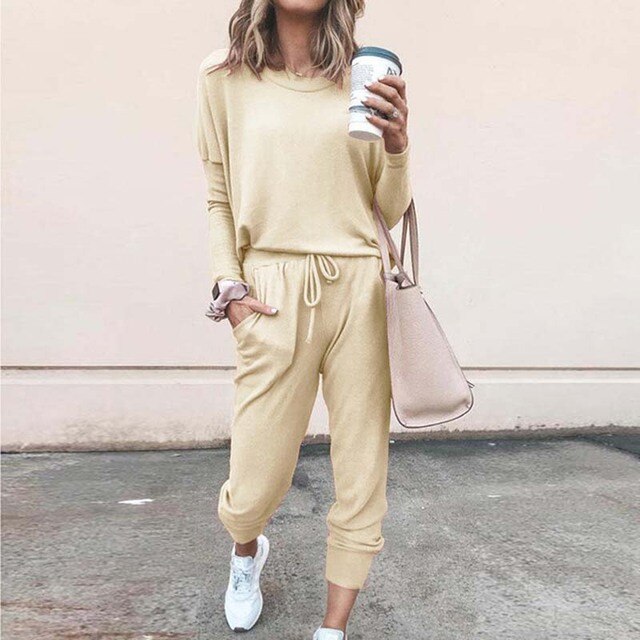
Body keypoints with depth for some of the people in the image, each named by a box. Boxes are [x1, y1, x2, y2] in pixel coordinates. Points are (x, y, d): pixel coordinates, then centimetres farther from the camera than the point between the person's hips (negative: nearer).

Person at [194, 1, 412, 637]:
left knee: (361, 477, 5)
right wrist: (229, 287, 1)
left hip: (358, 289, 2)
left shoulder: (362, 80, 10)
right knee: (251, 493, 3)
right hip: (273, 294, -1)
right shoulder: (224, 76, 8)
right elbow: (219, 199, 12)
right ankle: (246, 552, 41)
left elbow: (391, 211, 10)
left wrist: (396, 144, -8)